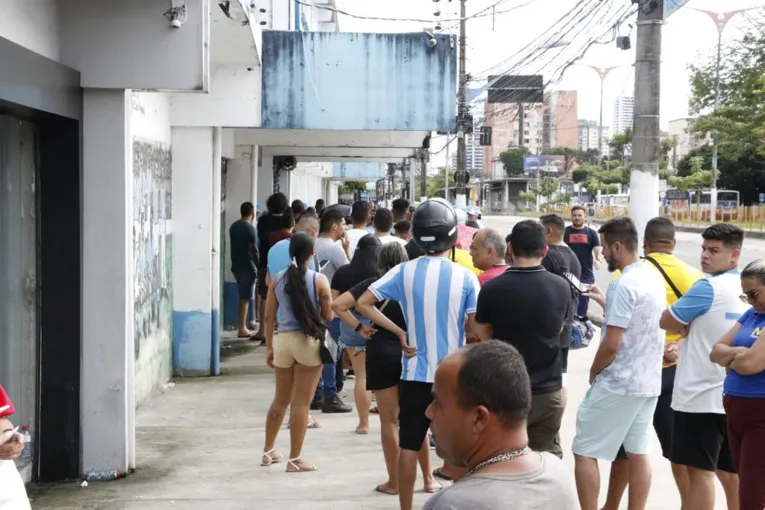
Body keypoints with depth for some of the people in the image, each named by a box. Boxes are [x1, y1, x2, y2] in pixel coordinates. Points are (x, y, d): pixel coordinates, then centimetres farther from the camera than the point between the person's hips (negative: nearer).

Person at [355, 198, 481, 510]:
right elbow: (474, 329, -9)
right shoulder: (465, 277, -9)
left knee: (409, 446, 10)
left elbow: (363, 303, -7)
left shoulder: (404, 272, -5)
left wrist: (398, 331, -2)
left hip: (415, 374, 1)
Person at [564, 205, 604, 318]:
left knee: (583, 307, 10)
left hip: (587, 275, 2)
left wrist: (598, 259, -24)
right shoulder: (565, 232, 3)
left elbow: (598, 249, -4)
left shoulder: (591, 233, 7)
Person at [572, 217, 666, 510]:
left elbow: (611, 344, -20)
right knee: (638, 453, 12)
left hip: (617, 384, -9)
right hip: (649, 382, 9)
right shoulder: (654, 278, 7)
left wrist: (593, 373, -5)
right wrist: (605, 303, 19)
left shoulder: (623, 284, -19)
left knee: (584, 452, 1)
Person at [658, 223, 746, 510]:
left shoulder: (708, 287, -14)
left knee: (699, 470, -3)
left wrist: (685, 330, 9)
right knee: (730, 471, 14)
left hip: (701, 395, -8)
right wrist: (691, 334, 6)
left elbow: (666, 321, -9)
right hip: (732, 395, 8)